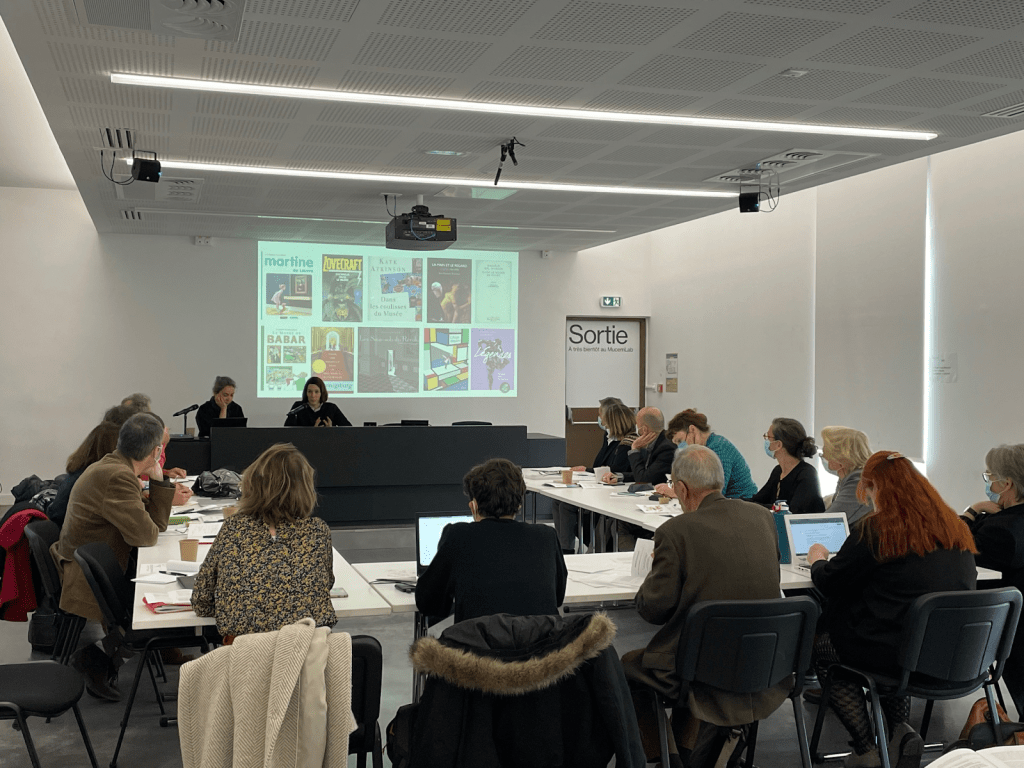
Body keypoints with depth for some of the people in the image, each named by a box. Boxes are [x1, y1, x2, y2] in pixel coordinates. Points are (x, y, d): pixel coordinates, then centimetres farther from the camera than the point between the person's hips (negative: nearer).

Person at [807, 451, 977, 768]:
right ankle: (902, 729, 18)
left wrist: (817, 560, 20)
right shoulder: (957, 530, 4)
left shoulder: (875, 531, -13)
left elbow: (829, 583, -4)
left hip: (898, 656, -6)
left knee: (821, 646, 20)